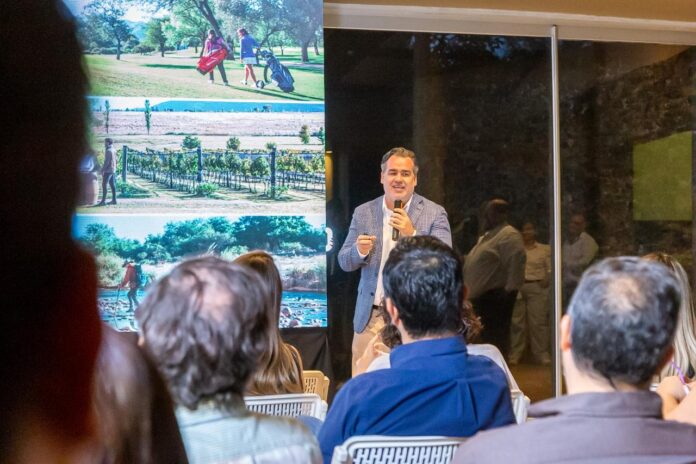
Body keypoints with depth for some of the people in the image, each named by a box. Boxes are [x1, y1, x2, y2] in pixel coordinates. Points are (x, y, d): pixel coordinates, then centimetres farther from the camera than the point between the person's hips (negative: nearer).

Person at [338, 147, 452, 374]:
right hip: (370, 318, 3)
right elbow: (344, 262, 9)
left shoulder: (434, 213, -1)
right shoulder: (363, 213, 8)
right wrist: (360, 250, -14)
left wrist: (412, 234, -21)